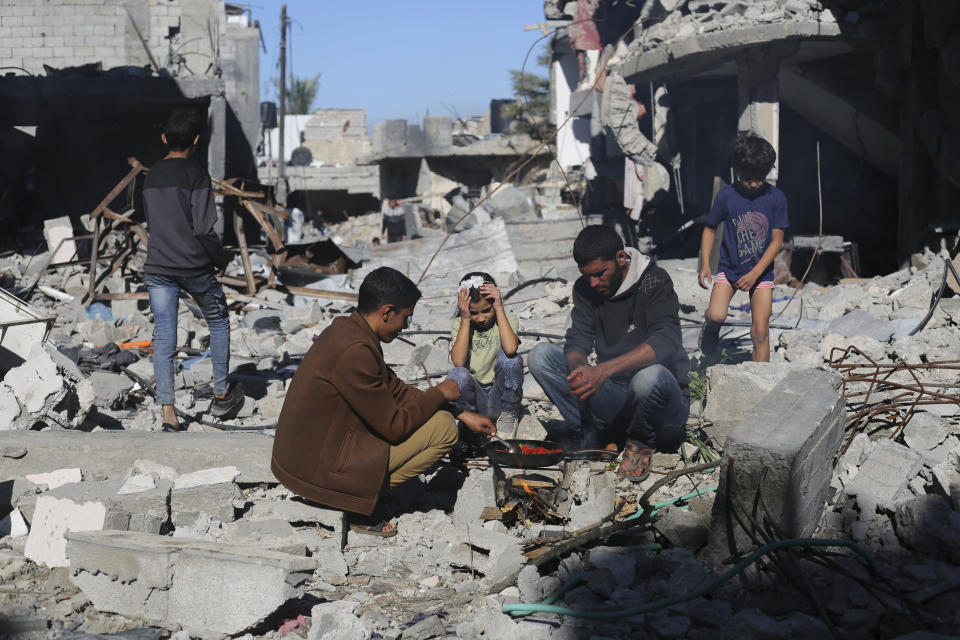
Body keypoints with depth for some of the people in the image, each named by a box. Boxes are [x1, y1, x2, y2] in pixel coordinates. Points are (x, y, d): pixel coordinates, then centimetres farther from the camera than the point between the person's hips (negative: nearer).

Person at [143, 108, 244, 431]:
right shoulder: (196, 175, -12)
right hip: (195, 267, -4)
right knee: (218, 323, 18)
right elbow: (204, 228, -16)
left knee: (163, 338, 2)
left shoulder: (150, 177, 8)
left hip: (158, 267, 4)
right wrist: (220, 260, -3)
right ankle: (221, 395, 25)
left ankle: (167, 411, -5)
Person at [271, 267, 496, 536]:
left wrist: (462, 415, 15)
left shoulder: (345, 328, 6)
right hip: (319, 471, -10)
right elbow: (394, 427, -18)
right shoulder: (355, 351, -25)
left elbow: (396, 390, 15)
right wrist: (439, 394, -2)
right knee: (444, 427, -8)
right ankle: (362, 501, -5)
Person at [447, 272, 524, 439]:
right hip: (475, 397, 1)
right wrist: (466, 319, -18)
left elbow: (510, 349, -28)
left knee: (509, 357, -27)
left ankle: (509, 416, -6)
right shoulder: (460, 324, 0)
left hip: (500, 396, -1)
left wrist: (499, 309, -22)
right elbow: (458, 361, -20)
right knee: (458, 375, -31)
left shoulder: (507, 319, -4)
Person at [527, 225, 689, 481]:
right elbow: (576, 342, -4)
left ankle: (640, 442, -6)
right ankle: (596, 438, -8)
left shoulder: (654, 282, -14)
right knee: (540, 355, -11)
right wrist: (580, 369, -30)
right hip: (614, 397, 4)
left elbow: (665, 342, -30)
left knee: (650, 375, -41)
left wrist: (604, 370, -42)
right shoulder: (585, 288, 3)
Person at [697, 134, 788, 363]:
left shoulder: (776, 198, -8)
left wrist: (755, 273, -13)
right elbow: (710, 230, 5)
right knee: (716, 315, -21)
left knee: (760, 331, -5)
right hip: (729, 268, 0)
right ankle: (711, 328, 15)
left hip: (761, 271, 0)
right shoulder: (726, 195, -8)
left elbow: (777, 241, -5)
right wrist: (705, 265, -7)